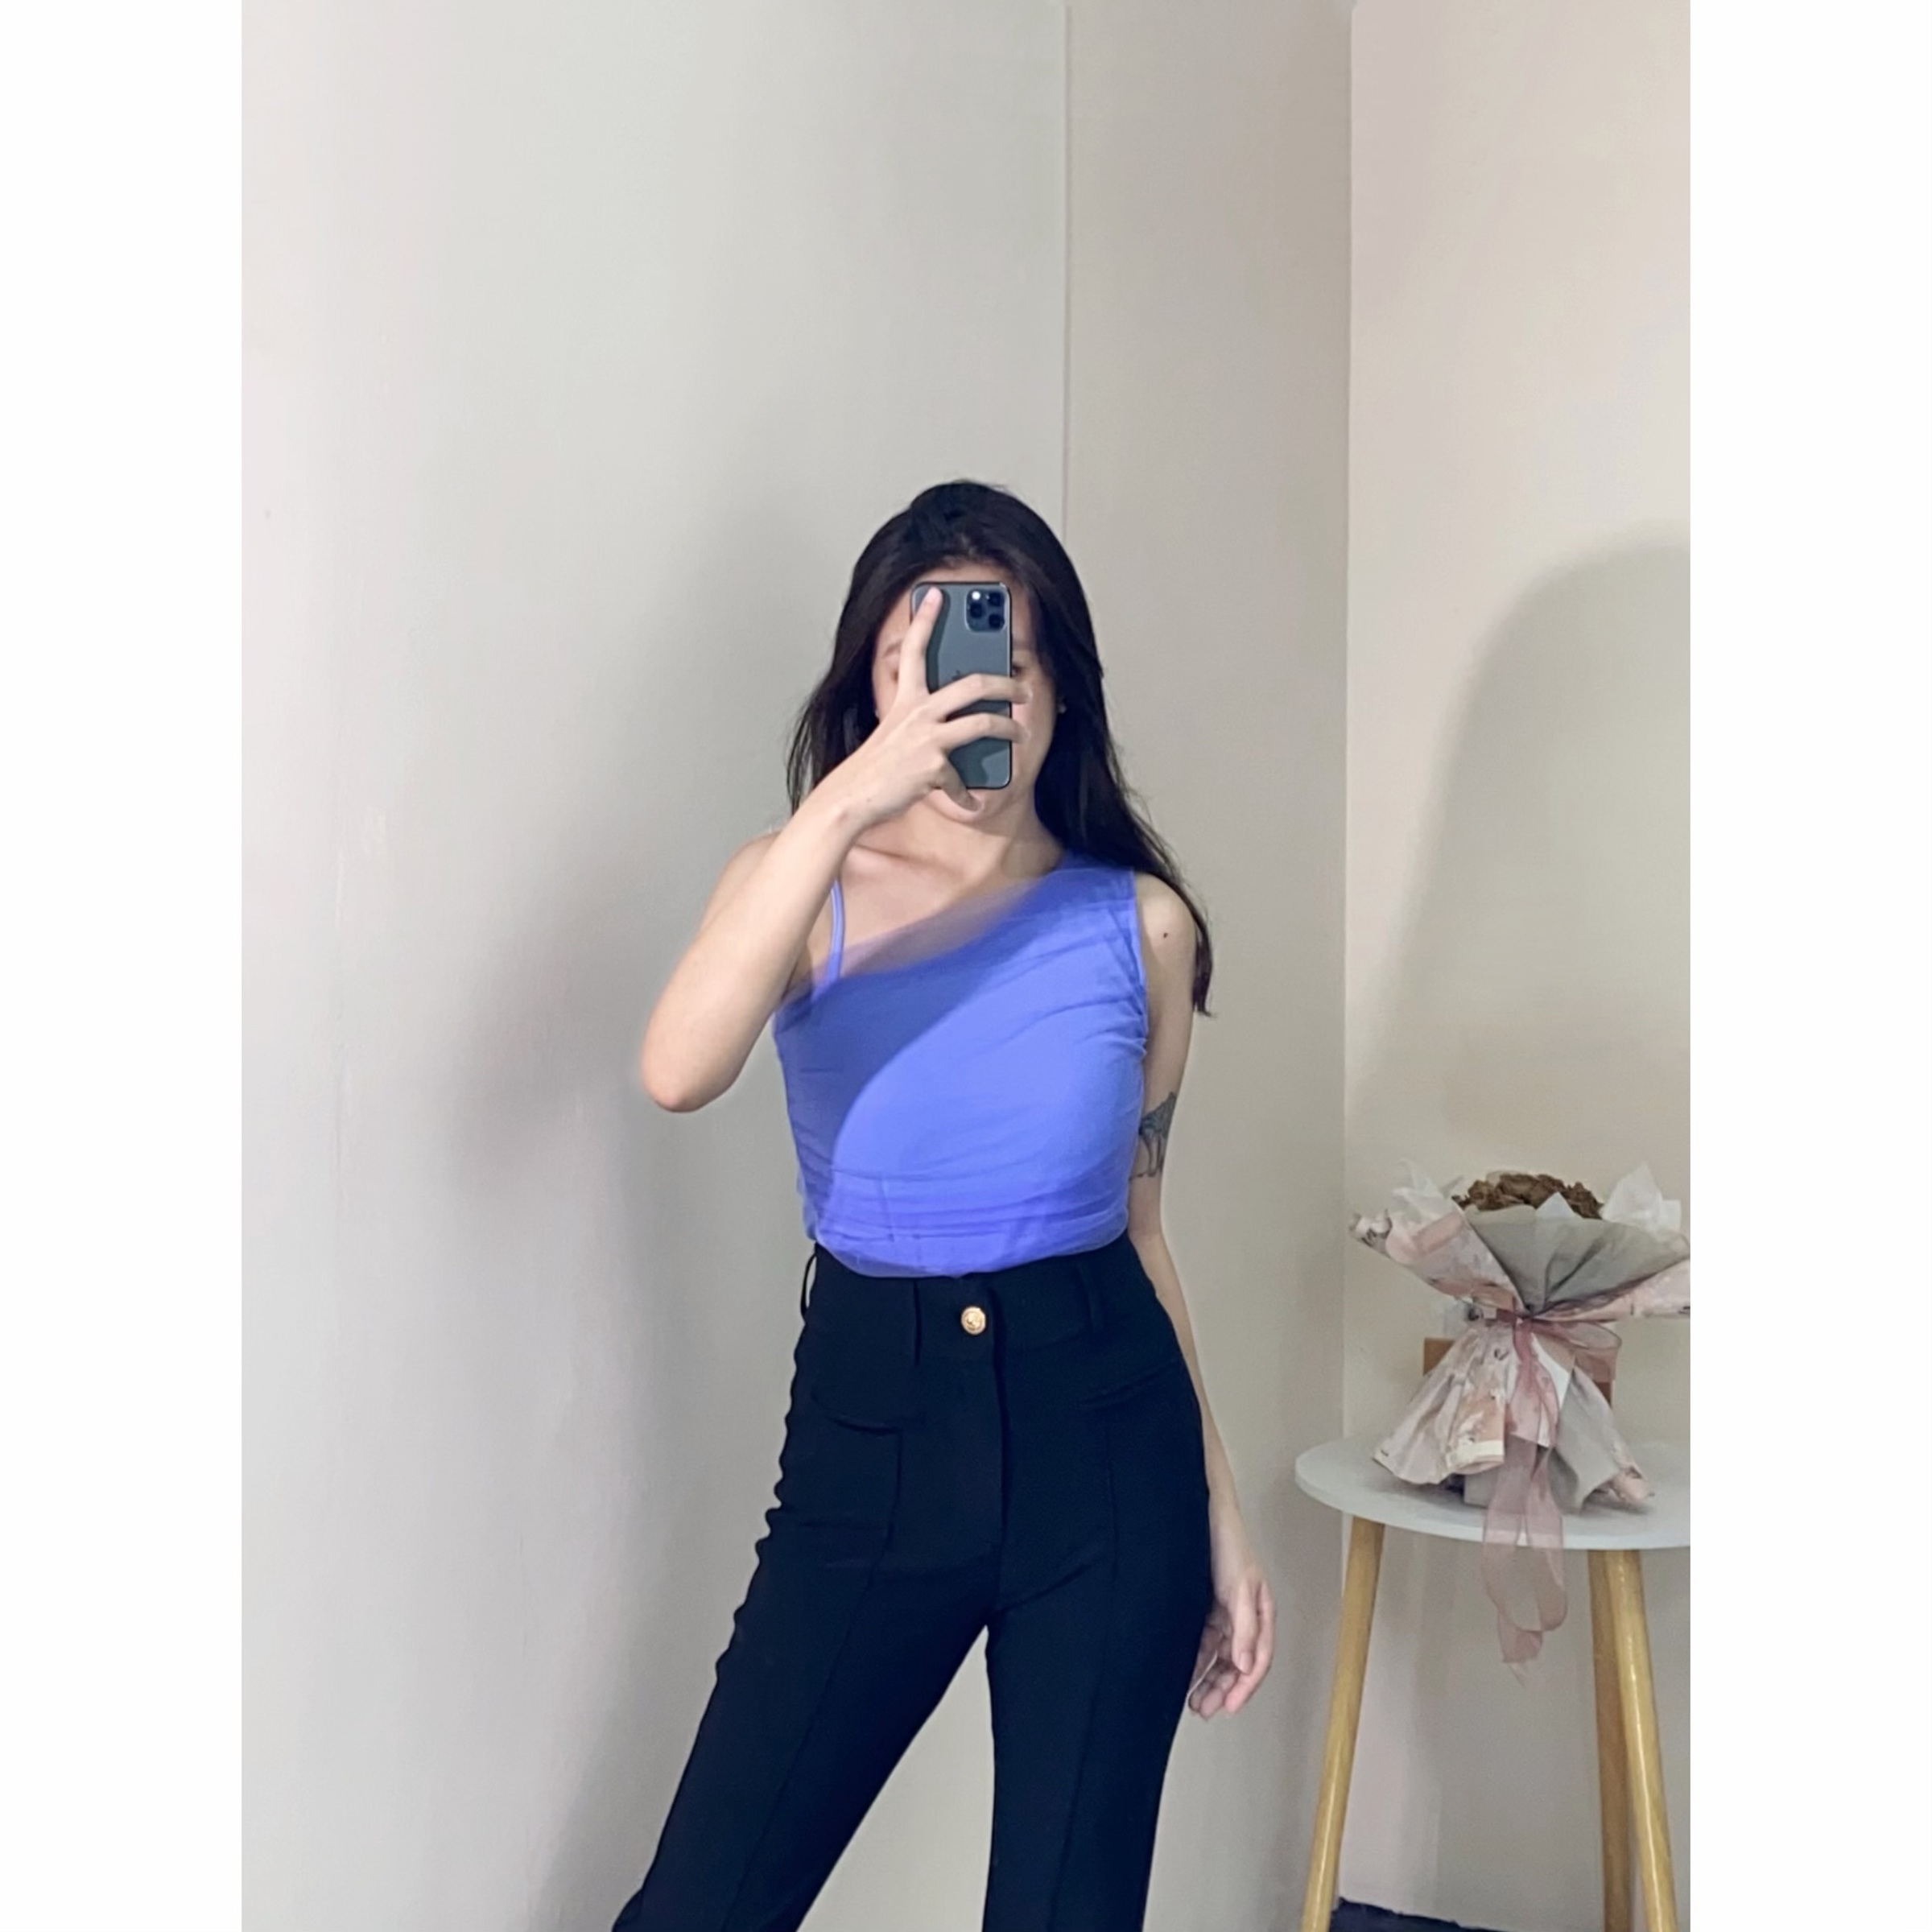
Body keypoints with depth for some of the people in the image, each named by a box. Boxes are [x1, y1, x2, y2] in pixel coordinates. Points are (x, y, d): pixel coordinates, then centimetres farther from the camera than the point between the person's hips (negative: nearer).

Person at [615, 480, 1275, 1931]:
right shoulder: (806, 885, -2)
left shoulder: (1140, 923, 1)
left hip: (1105, 1436, 1)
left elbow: (1137, 1223, 9)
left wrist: (1221, 1514, 9)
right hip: (871, 1431, 0)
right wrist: (846, 801, -31)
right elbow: (679, 1073, -24)